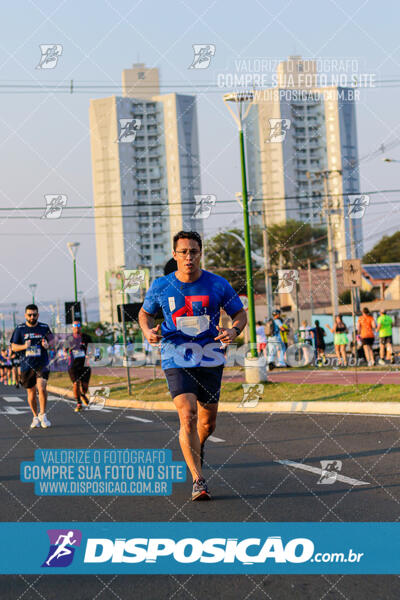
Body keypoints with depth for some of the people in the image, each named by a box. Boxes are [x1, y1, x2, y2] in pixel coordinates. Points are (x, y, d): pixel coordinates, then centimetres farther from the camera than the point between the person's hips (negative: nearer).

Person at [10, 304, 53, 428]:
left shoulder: (44, 328, 5)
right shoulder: (19, 329, 3)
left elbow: (50, 342, 16)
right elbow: (13, 347, 4)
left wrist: (47, 345, -8)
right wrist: (24, 346, -16)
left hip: (42, 363, -1)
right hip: (27, 365, 1)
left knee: (42, 388, -19)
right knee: (31, 392, 7)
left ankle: (43, 414, -3)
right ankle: (35, 417, 26)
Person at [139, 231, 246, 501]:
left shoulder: (218, 285, -4)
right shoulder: (161, 286, -2)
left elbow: (240, 314, 7)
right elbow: (145, 313, 15)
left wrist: (234, 330, -15)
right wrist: (149, 331, -7)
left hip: (210, 359, 2)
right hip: (176, 360, -1)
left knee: (208, 423, 10)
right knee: (188, 416, -19)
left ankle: (197, 447, 47)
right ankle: (198, 480, -14)